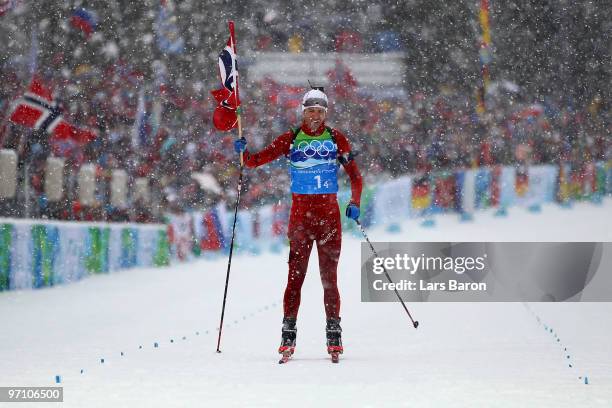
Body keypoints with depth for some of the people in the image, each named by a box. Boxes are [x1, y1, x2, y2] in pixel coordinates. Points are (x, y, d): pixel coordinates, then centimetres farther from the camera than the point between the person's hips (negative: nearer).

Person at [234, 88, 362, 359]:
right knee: (295, 274, -5)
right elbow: (257, 160, 2)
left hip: (329, 212, 0)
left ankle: (334, 334, 4)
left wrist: (354, 203, -6)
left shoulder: (336, 139, 5)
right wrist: (244, 153, -18)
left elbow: (355, 175, 8)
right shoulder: (291, 140, 5)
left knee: (329, 275, 0)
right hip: (300, 212, 0)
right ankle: (288, 335, -2)